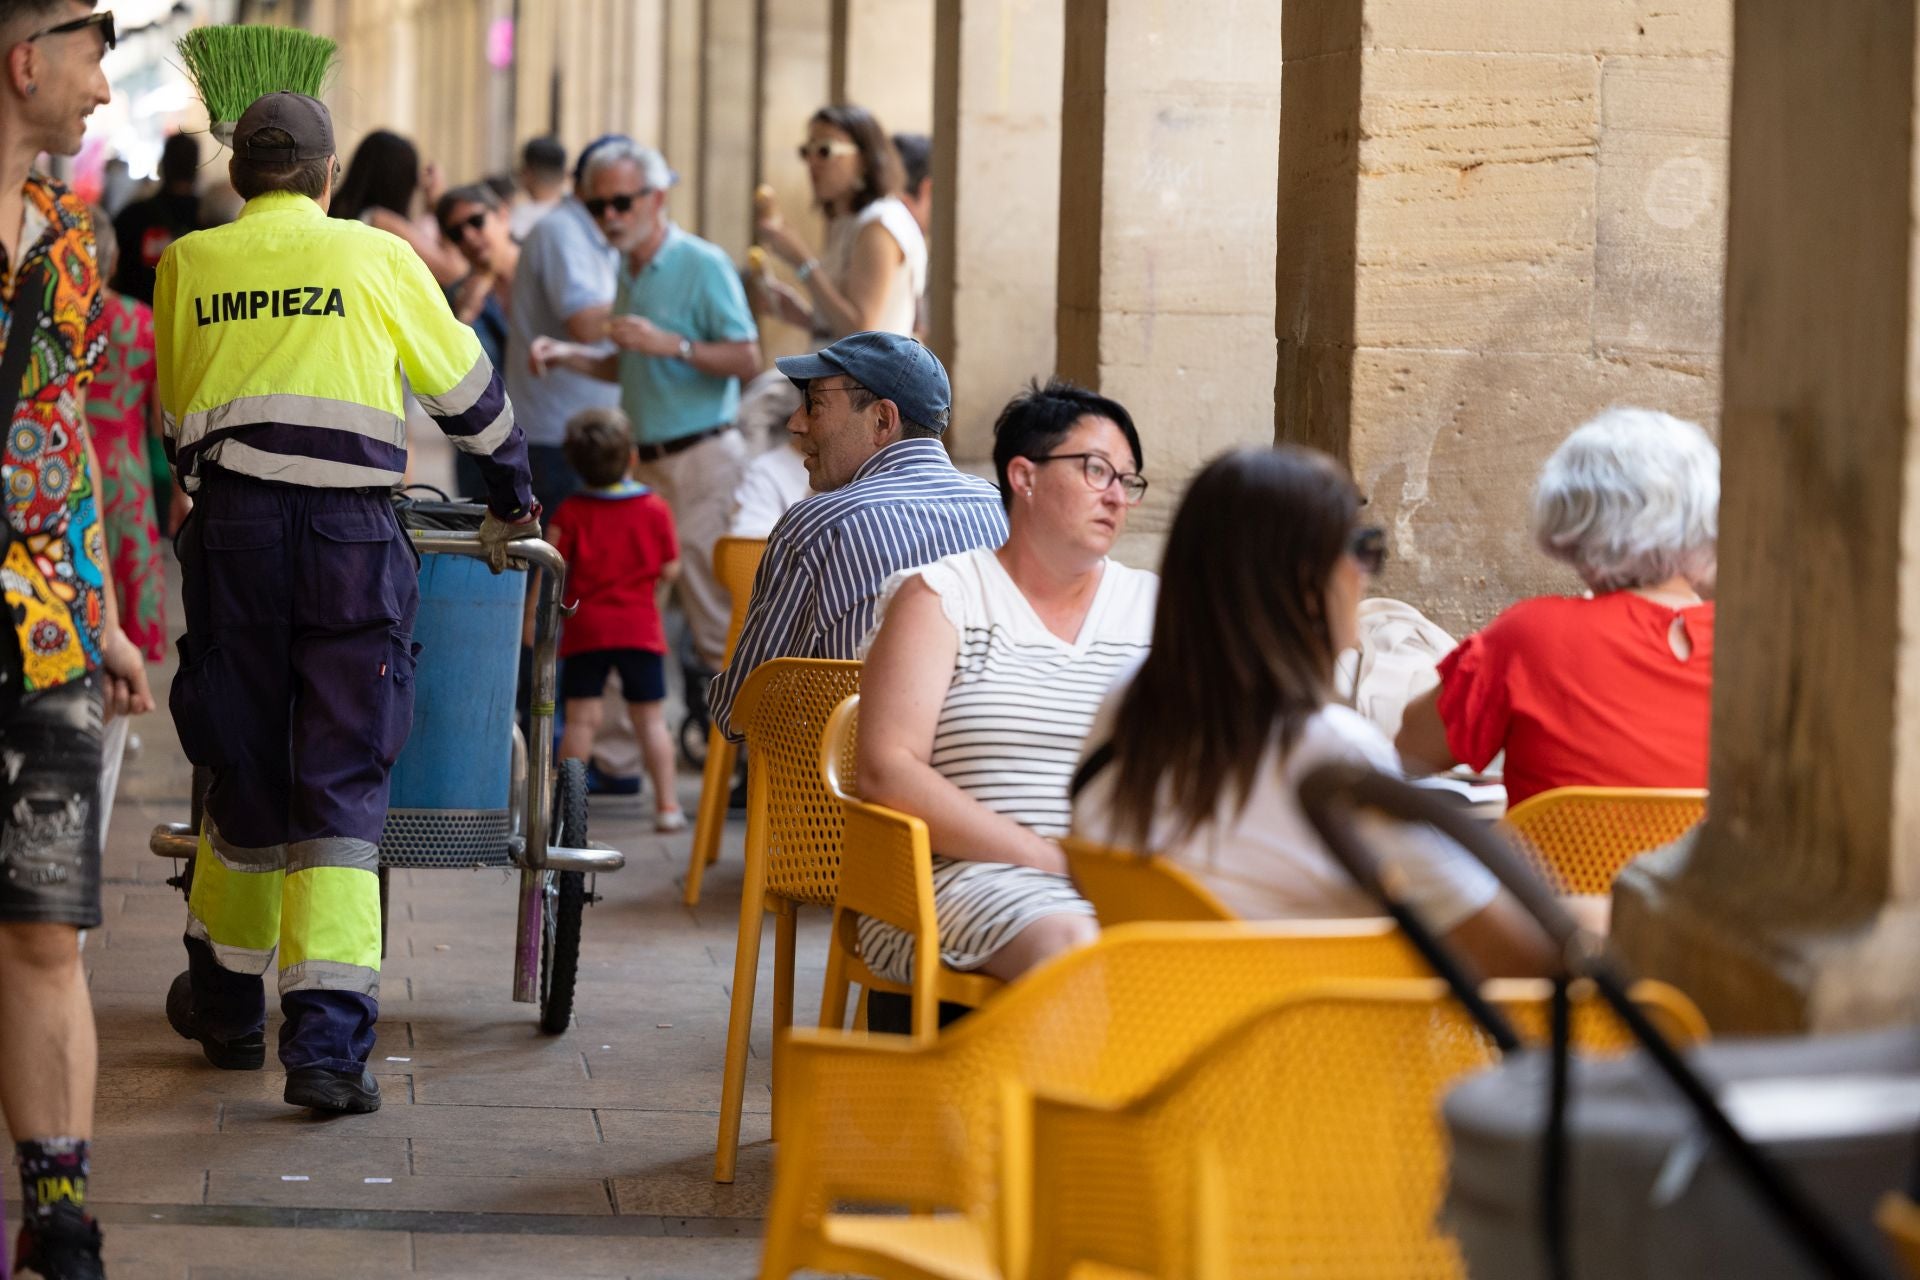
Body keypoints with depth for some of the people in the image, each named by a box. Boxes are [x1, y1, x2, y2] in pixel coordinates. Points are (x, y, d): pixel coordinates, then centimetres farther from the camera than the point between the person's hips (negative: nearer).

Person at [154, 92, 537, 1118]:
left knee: (241, 764, 15)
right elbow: (468, 393, 17)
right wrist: (513, 500, 32)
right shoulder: (378, 259, 7)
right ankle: (328, 1038, -12)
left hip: (232, 529, 2)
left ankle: (226, 1004, 29)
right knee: (341, 784, -1)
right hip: (353, 532, -2)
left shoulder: (187, 264, 13)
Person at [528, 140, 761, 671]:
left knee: (712, 606, -8)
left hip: (702, 457, -8)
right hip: (647, 462, 8)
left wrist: (670, 344, -24)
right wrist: (568, 355, 9)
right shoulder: (629, 272, 15)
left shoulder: (703, 264, -9)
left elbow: (747, 359, -14)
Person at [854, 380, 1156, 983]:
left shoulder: (1153, 606, 20)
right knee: (1070, 944, -38)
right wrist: (1050, 856, -13)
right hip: (968, 873, -4)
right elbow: (886, 772, -6)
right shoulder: (939, 595, 6)